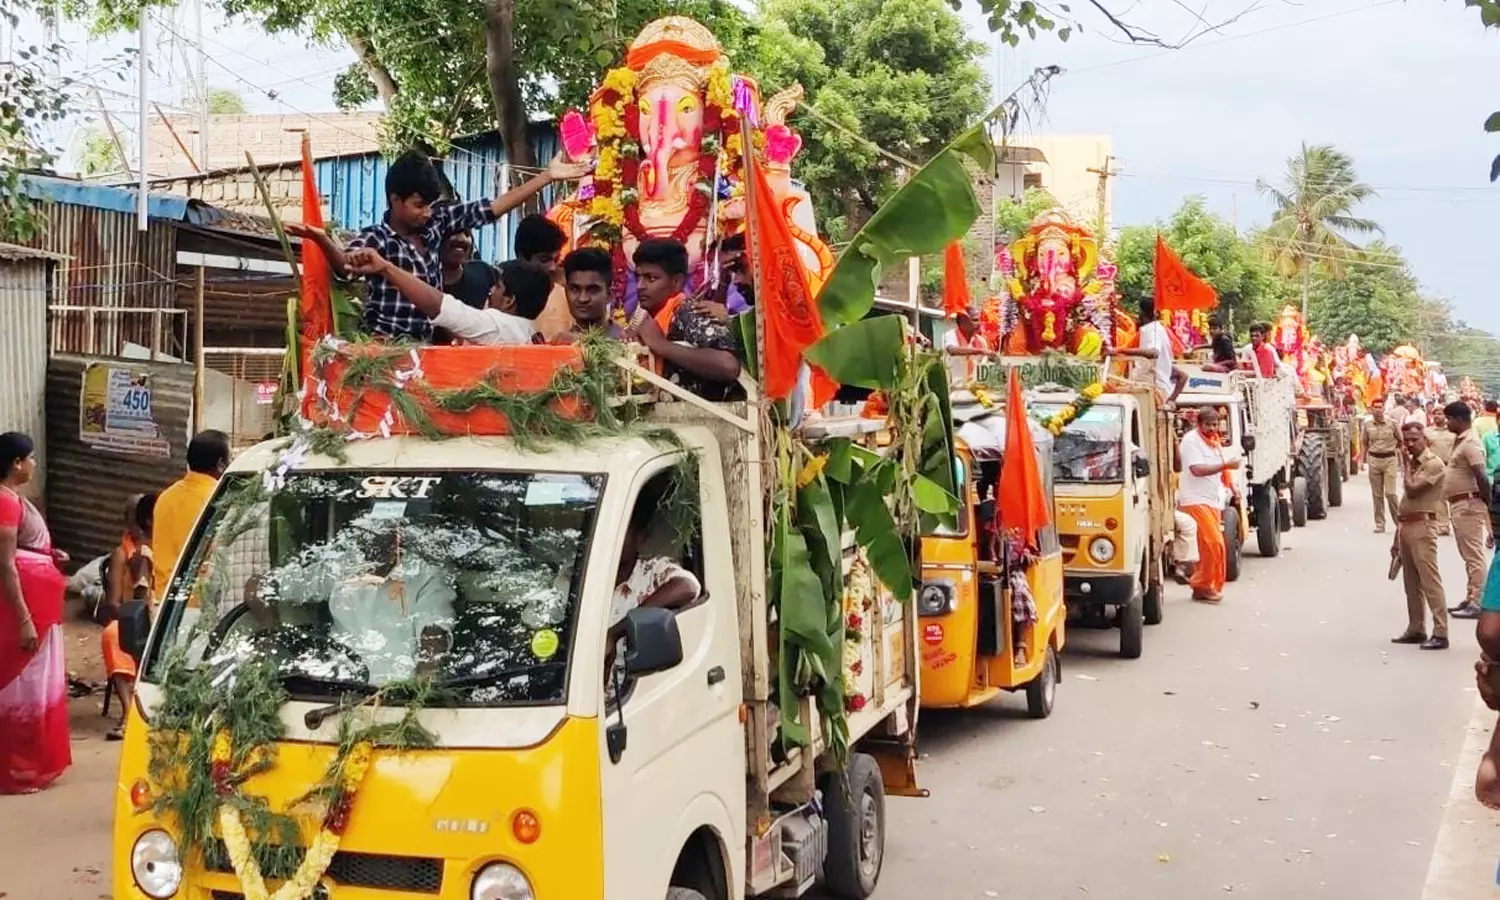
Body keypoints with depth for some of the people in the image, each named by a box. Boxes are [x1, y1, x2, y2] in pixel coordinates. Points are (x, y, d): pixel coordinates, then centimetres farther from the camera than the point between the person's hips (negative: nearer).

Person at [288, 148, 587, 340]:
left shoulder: (436, 223, 6)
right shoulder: (375, 239, -11)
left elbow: (489, 210, 8)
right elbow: (346, 265, -30)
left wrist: (547, 176, 6)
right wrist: (322, 239, -52)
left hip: (426, 346, 6)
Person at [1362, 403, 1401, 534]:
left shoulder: (1392, 424, -4)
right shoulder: (1367, 425, 2)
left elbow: (1401, 440, 9)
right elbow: (1364, 443, 10)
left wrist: (1397, 450, 4)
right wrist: (1362, 459, 7)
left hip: (1389, 459, -2)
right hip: (1374, 459, 2)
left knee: (1390, 493, -8)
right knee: (1377, 494, 7)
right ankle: (1379, 524, 13)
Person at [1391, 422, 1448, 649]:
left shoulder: (1434, 463, -9)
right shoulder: (1412, 463, 17)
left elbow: (1412, 489, -21)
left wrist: (1405, 463, -7)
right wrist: (1397, 536, 19)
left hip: (1422, 526, -9)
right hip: (1405, 526, 9)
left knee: (1430, 581, -10)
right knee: (1411, 583, 12)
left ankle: (1440, 633, -11)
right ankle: (1416, 629, 19)